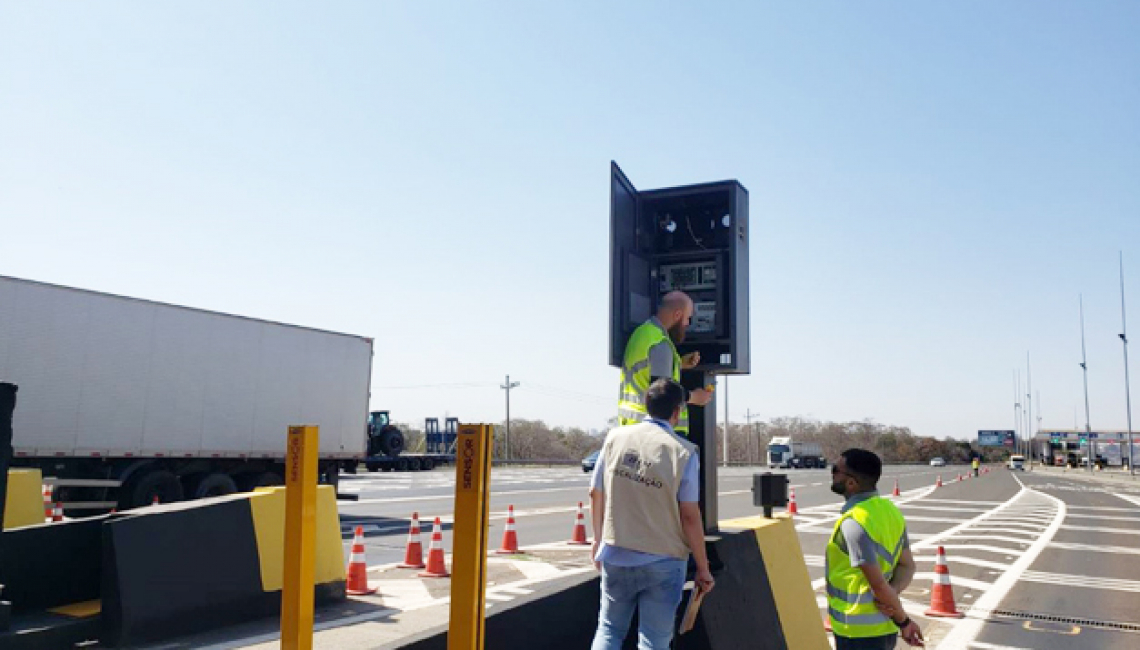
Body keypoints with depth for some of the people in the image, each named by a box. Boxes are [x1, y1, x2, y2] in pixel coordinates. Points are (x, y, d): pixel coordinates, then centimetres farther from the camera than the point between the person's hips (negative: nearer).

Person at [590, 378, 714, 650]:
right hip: (662, 563, -2)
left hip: (615, 556, 3)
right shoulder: (683, 452, -11)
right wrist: (702, 568, -1)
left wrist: (598, 539, 19)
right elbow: (690, 516, -11)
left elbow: (596, 493, 4)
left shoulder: (615, 437, -2)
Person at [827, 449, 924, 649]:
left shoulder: (854, 521, -23)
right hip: (885, 628, 9)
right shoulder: (890, 509, 5)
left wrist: (904, 620, -8)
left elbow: (878, 583, -22)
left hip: (859, 633, -9)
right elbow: (907, 566, 8)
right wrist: (893, 592, -9)